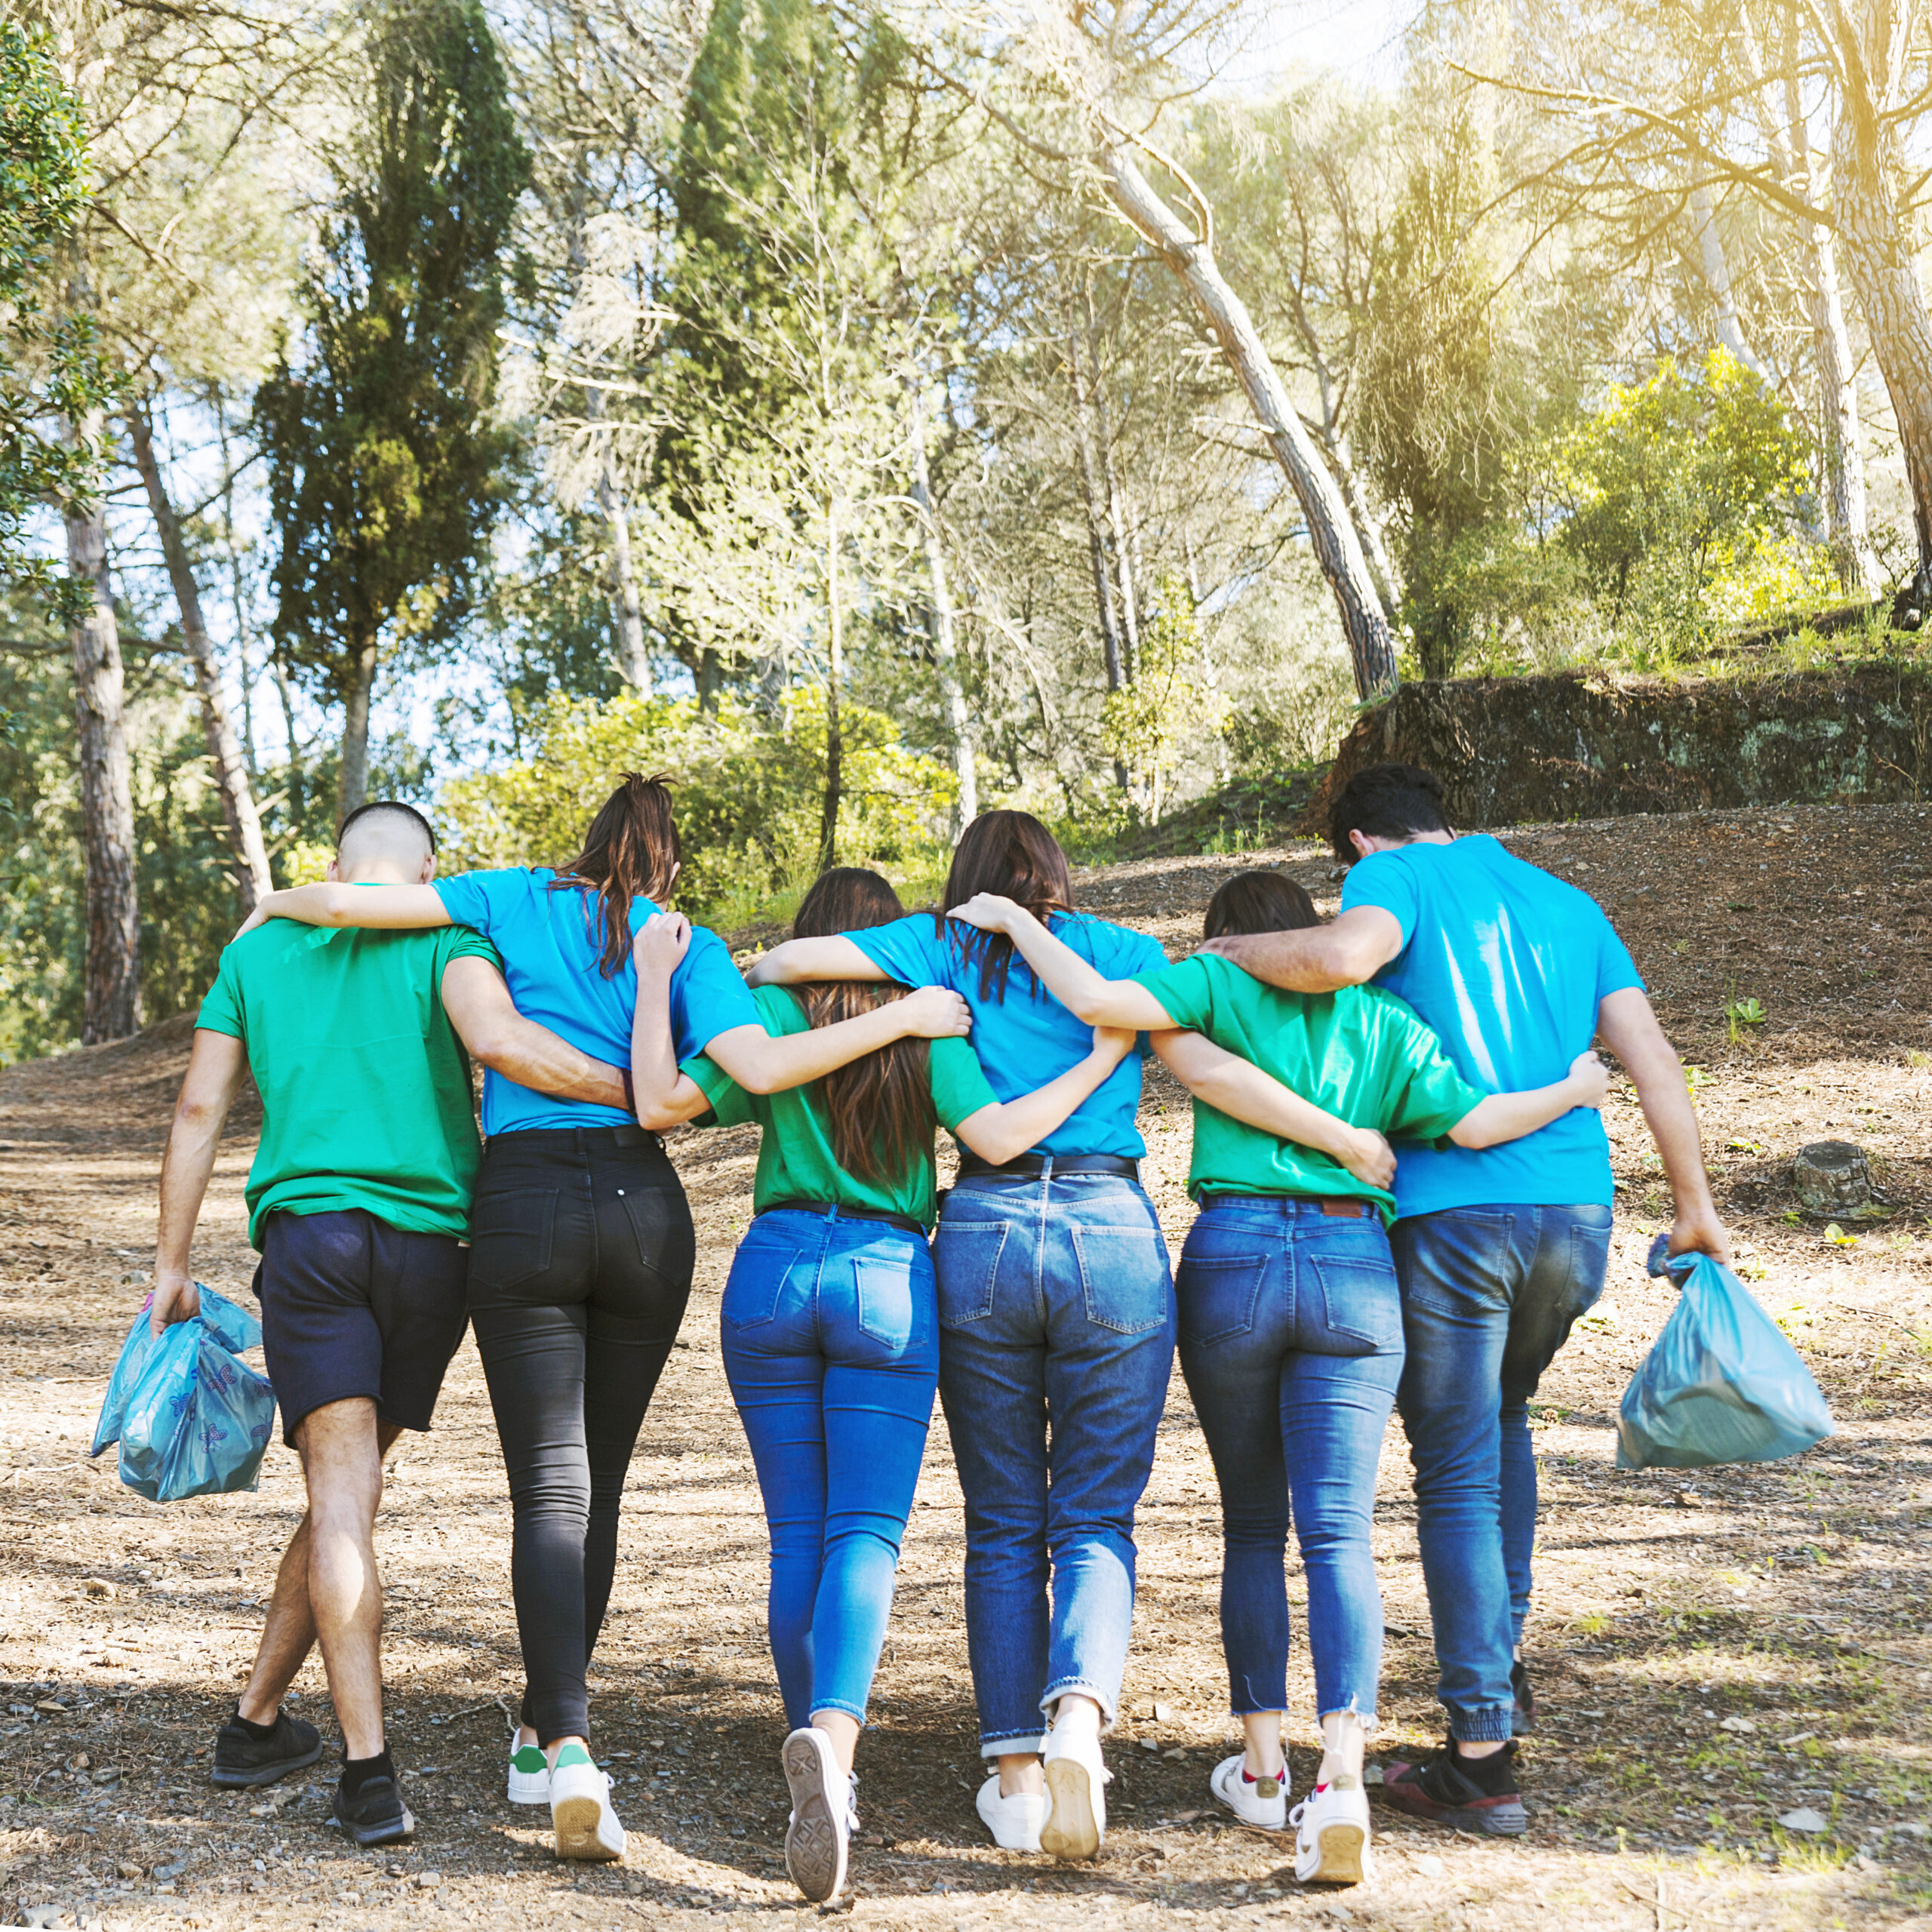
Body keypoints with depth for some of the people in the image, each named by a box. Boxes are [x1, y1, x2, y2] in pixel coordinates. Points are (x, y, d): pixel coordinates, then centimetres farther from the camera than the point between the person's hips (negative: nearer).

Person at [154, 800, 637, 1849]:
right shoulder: (444, 941, 4)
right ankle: (256, 1719, 26)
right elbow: (497, 1042, -18)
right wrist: (637, 1091, -11)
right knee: (344, 1490, 15)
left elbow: (197, 1112, 12)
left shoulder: (256, 953, 15)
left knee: (343, 1497, -5)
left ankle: (368, 1772, -14)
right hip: (429, 1244, -1)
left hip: (307, 1235, 1)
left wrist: (171, 1268, 17)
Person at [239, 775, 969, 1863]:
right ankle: (544, 1734, 25)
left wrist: (274, 906, 23)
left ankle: (569, 1747, -20)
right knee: (598, 1487, 15)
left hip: (524, 1208, -1)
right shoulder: (689, 946, 7)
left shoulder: (522, 901, 7)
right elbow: (760, 1068, -11)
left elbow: (346, 903, 2)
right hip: (645, 1211, 2)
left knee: (553, 1493, -3)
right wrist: (900, 1020, -3)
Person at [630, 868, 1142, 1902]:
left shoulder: (770, 1014, 4)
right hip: (888, 1277, -1)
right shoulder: (927, 1029, 4)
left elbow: (664, 1103, -3)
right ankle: (832, 1734, -29)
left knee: (797, 1536, 11)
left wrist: (654, 981, 7)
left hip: (773, 1271, 1)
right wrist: (1104, 1057, -1)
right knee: (865, 1531, -4)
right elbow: (997, 1136, -8)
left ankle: (819, 1768, 14)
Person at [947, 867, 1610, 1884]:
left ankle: (1262, 1766, 21)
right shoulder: (1381, 1019, 14)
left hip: (1232, 1257, -1)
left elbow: (1096, 999, -9)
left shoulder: (1217, 984, 7)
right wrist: (1574, 1091, 21)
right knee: (1338, 1534, -2)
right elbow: (1472, 1122, 4)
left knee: (1253, 1525, 15)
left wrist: (1014, 920, 5)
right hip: (1353, 1268, 1)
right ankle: (1341, 1781, -17)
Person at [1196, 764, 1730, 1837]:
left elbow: (1344, 955, -22)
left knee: (1457, 1479, 2)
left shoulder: (1397, 875, 2)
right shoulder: (1567, 902, 19)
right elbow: (1653, 1060, 12)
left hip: (1453, 1211, -6)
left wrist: (1234, 950, -5)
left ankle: (1482, 1755, 3)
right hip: (1576, 1208, 6)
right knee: (1501, 1415, 29)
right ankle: (1500, 1657, 30)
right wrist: (1694, 1208, 16)